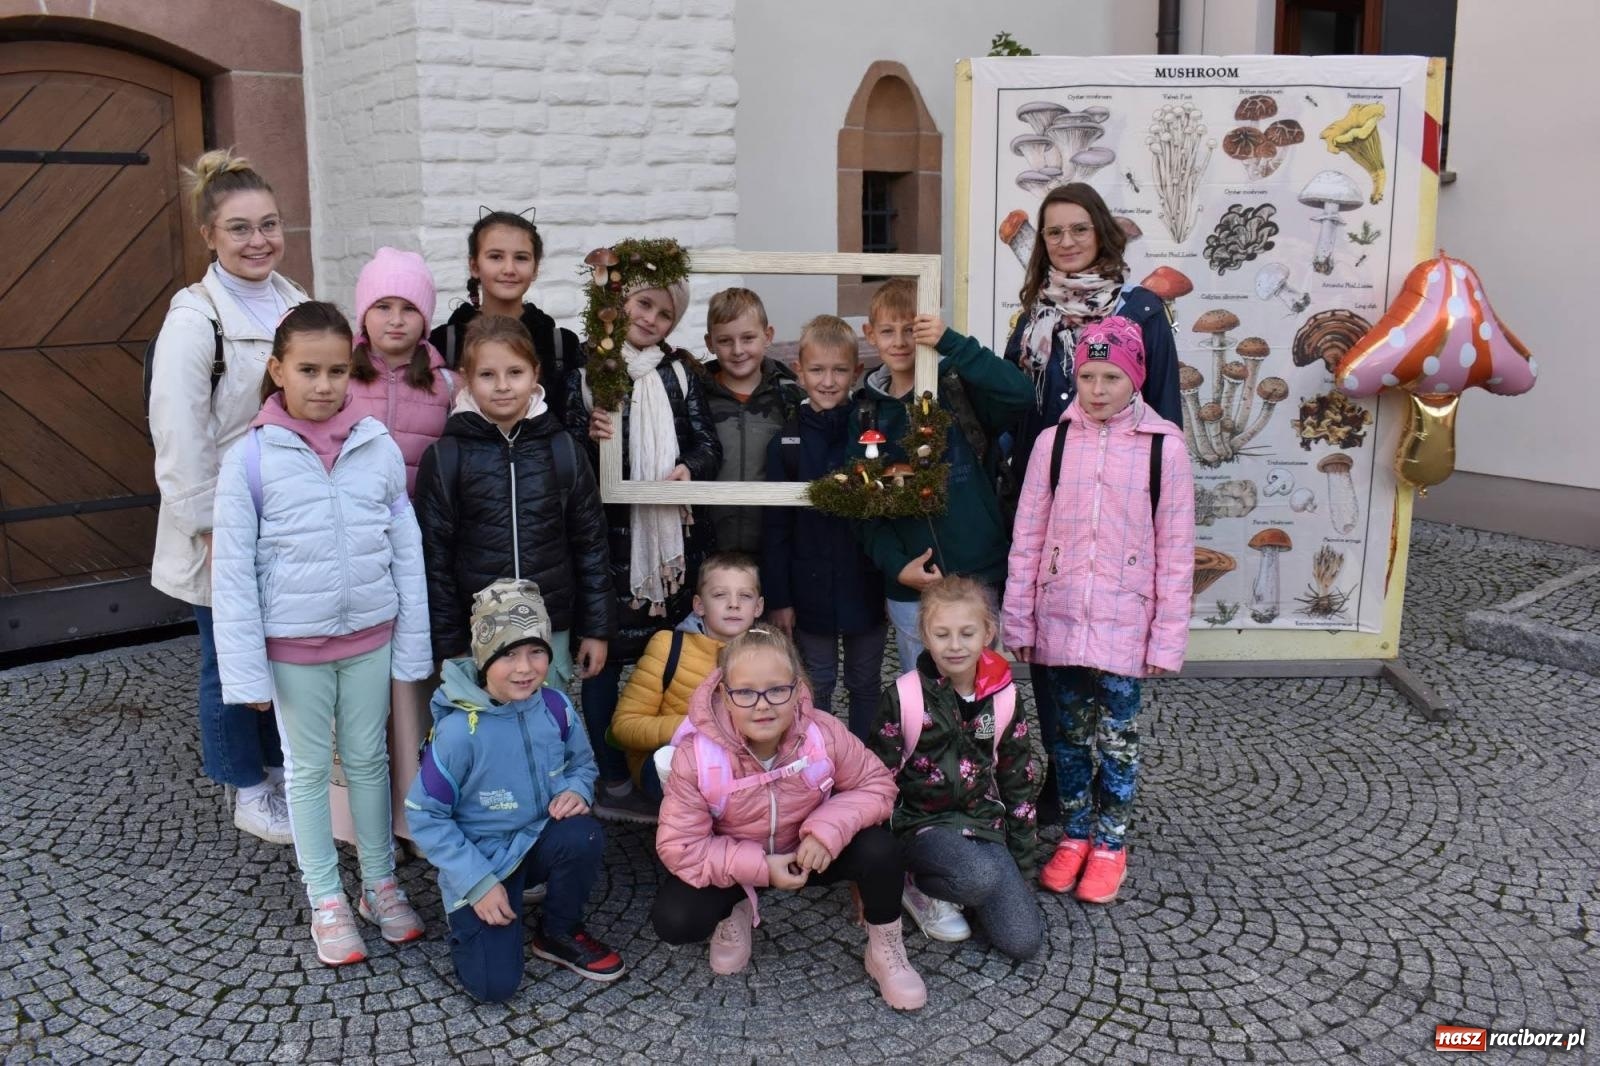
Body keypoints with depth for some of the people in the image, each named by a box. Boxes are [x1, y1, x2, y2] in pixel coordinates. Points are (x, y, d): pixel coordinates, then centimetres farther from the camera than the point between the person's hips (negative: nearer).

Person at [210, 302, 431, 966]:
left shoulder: (379, 448, -5)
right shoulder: (250, 458, -10)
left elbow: (407, 550, 0)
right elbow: (234, 570, -8)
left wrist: (413, 647, 1)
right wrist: (245, 669, -9)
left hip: (369, 635, 2)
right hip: (293, 643, -1)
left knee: (369, 760, 15)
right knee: (308, 769, 13)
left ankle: (380, 884, 31)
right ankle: (326, 900, 27)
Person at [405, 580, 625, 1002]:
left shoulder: (555, 707, -11)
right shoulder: (459, 730, -24)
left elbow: (582, 762, 8)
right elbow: (424, 815, -15)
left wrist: (576, 790, -16)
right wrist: (479, 882, -18)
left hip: (538, 840, 4)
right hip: (482, 857, -3)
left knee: (584, 836, -31)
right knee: (493, 985, -15)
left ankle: (560, 934, -1)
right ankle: (468, 916, 19)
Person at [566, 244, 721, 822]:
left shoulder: (679, 371, 7)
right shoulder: (587, 369, -1)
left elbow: (710, 447, 3)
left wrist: (689, 468, -17)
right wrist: (590, 437, -21)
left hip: (671, 535, 3)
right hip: (609, 535, -2)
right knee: (604, 653, 3)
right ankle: (612, 783, 15)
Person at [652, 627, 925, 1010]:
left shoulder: (824, 734, -25)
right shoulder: (696, 756, -29)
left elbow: (876, 785, -11)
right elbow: (679, 846, -23)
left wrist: (829, 830, -30)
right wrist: (761, 868, -29)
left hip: (808, 852, 1)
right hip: (735, 863, -1)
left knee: (878, 847, -26)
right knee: (673, 920, -25)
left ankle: (885, 951, 3)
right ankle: (734, 912, 12)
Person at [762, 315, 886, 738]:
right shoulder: (787, 441, -4)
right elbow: (776, 526, -2)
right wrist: (778, 598, -4)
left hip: (866, 585, 0)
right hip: (811, 588, 0)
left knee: (865, 683, 16)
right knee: (817, 685, 14)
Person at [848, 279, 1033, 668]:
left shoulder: (959, 388, -2)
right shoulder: (866, 414, 7)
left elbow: (1019, 393, -22)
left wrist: (951, 342, -25)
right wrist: (896, 565, -8)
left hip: (976, 577, -3)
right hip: (908, 585, 3)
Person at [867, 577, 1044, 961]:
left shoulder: (1003, 695, -1)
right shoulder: (903, 697, -13)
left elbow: (1019, 778, 9)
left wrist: (1022, 859, 9)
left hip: (982, 821, 4)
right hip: (921, 821, -4)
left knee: (1024, 941, -9)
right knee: (980, 877, -35)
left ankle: (956, 883, 14)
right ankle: (924, 889, -3)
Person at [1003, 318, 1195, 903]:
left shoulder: (1164, 447, -6)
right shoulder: (1053, 442, 0)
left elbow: (1176, 551, -4)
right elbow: (1027, 540, 3)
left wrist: (1167, 637, -4)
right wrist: (1018, 622, 2)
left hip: (1123, 624, -2)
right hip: (1058, 620, 2)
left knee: (1116, 737, 8)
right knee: (1067, 733, 13)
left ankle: (1110, 844, 27)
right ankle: (1075, 834, 32)